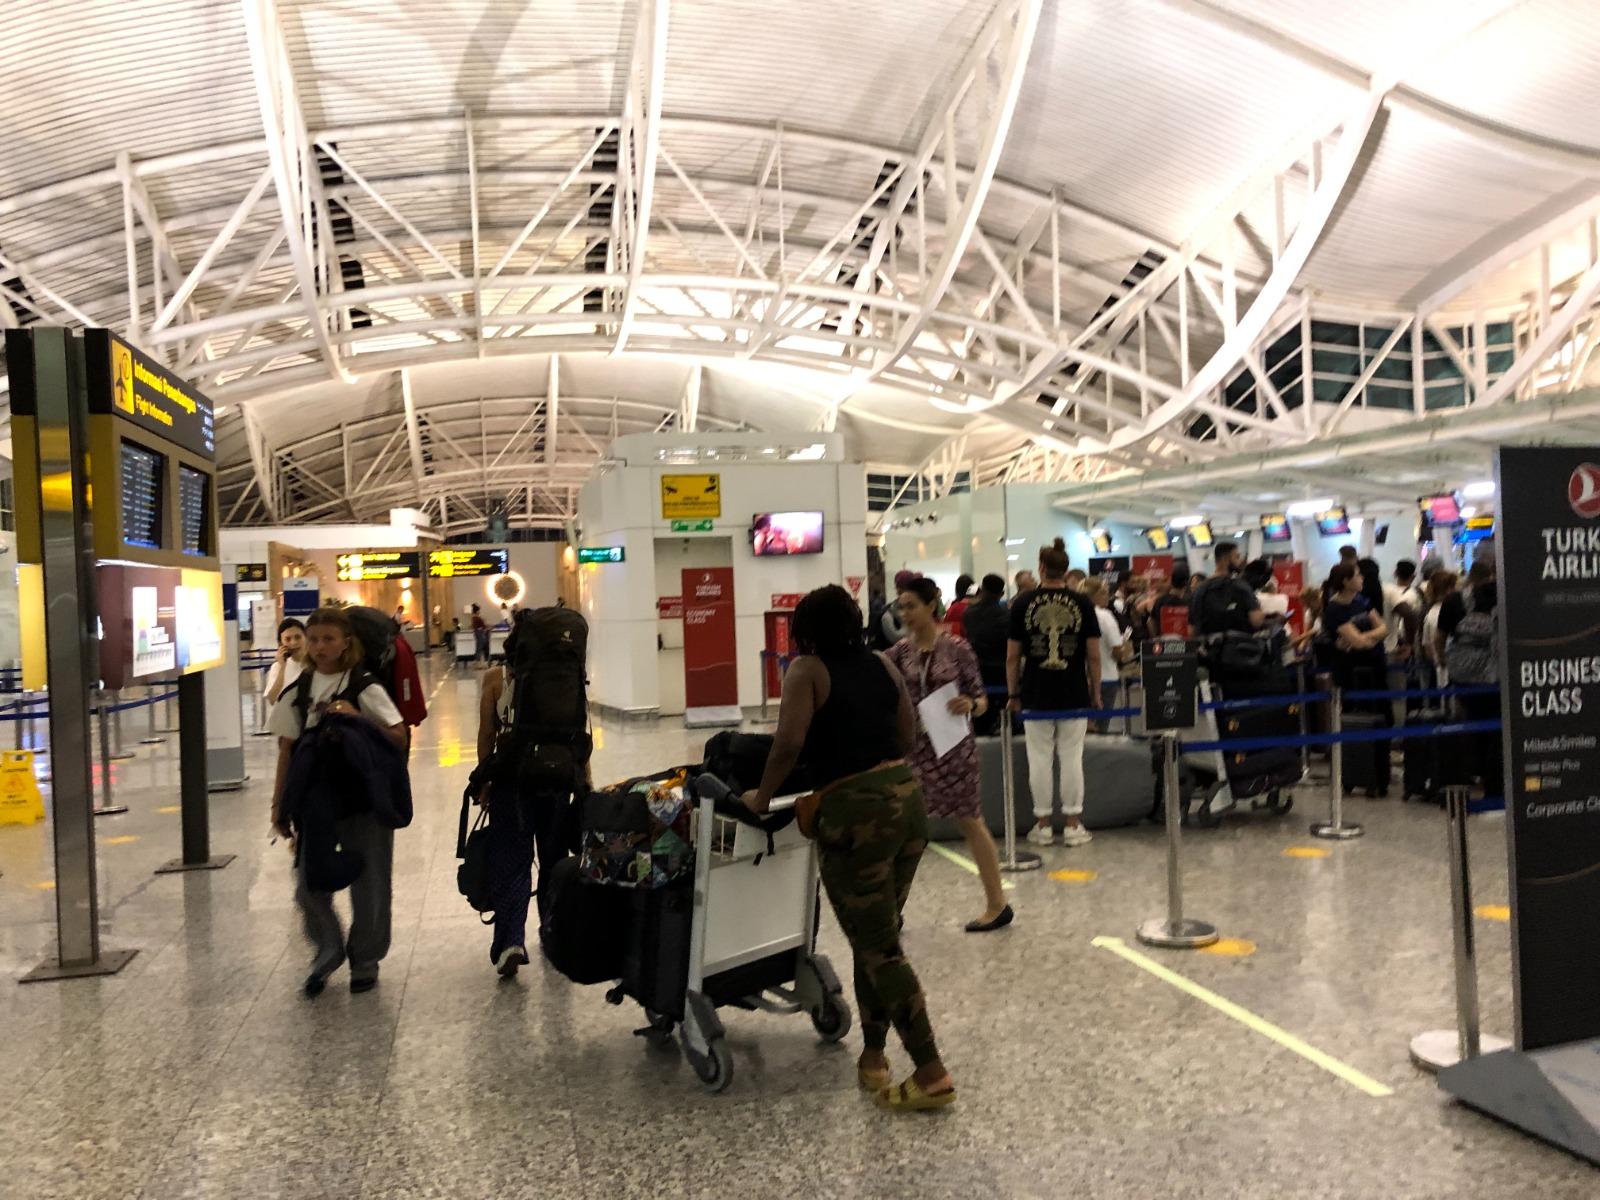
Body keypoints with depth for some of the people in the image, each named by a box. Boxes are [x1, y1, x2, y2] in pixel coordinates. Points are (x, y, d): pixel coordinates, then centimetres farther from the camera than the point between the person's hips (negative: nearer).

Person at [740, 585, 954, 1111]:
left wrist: (762, 797, -2)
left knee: (879, 948, 3)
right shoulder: (883, 664, 12)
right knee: (877, 938, 19)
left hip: (855, 814, -7)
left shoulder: (807, 669, -4)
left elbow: (789, 743, -15)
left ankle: (931, 1074, 6)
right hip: (908, 800, 7)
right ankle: (873, 1056, 27)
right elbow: (908, 735, 15)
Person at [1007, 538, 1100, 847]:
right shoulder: (1081, 604, 0)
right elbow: (1093, 655, 0)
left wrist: (1013, 695, 8)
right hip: (1075, 694, 0)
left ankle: (1043, 824, 13)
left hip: (1035, 694, 0)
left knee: (1040, 759, 6)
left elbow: (1012, 656, 0)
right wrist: (1096, 693, 9)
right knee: (1072, 757, 6)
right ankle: (1073, 824, 11)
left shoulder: (1023, 604, -1)